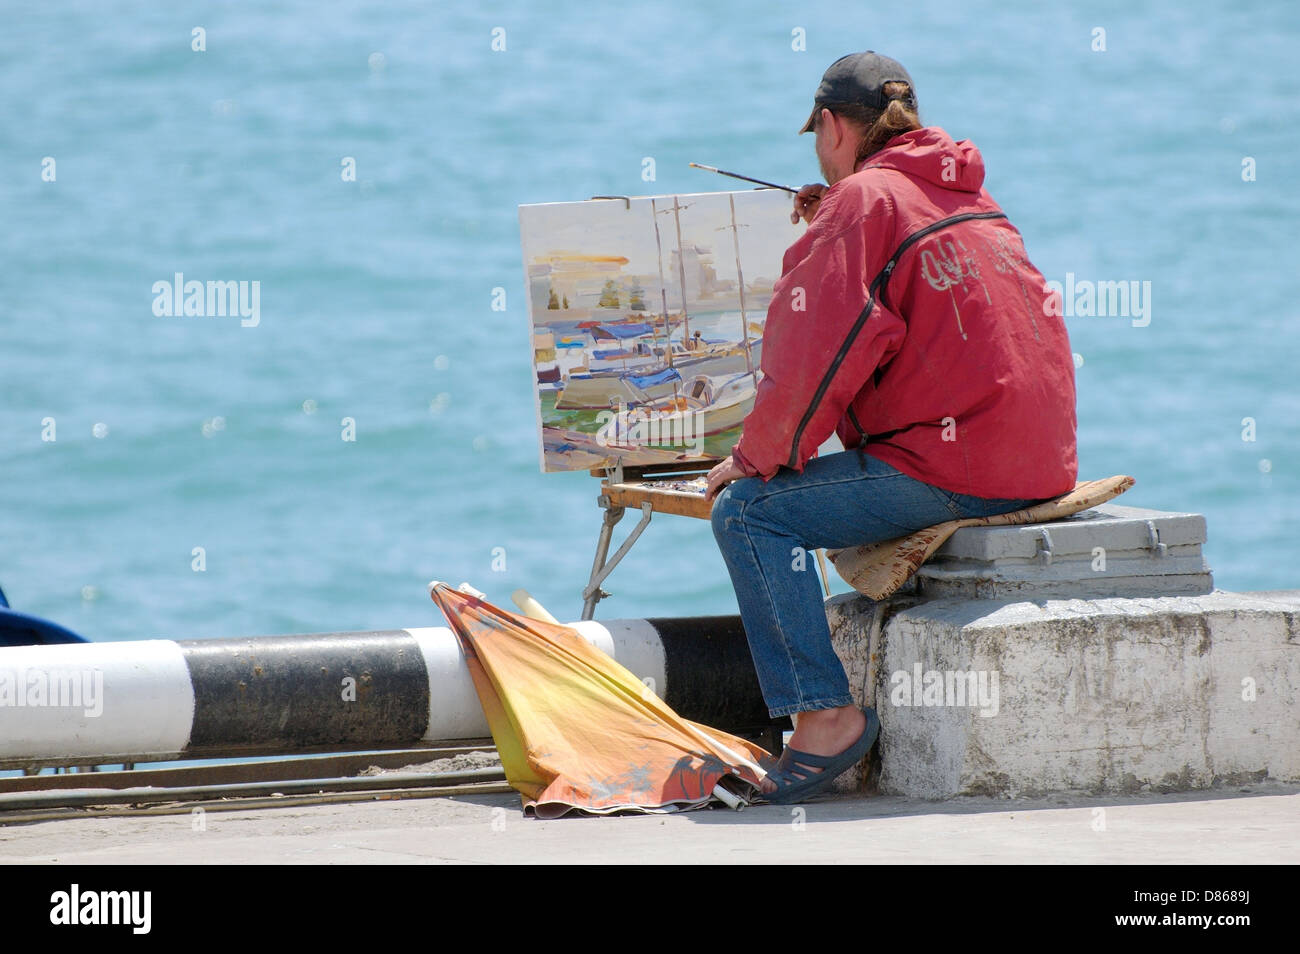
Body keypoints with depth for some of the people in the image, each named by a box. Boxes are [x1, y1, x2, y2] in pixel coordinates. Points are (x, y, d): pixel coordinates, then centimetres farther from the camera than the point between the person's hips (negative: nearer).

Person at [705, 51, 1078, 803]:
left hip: (952, 471, -9)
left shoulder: (863, 198, -7)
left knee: (749, 510, -8)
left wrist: (754, 458, -3)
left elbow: (818, 354, -14)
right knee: (850, 482, 33)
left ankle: (825, 713, -14)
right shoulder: (968, 192, 18)